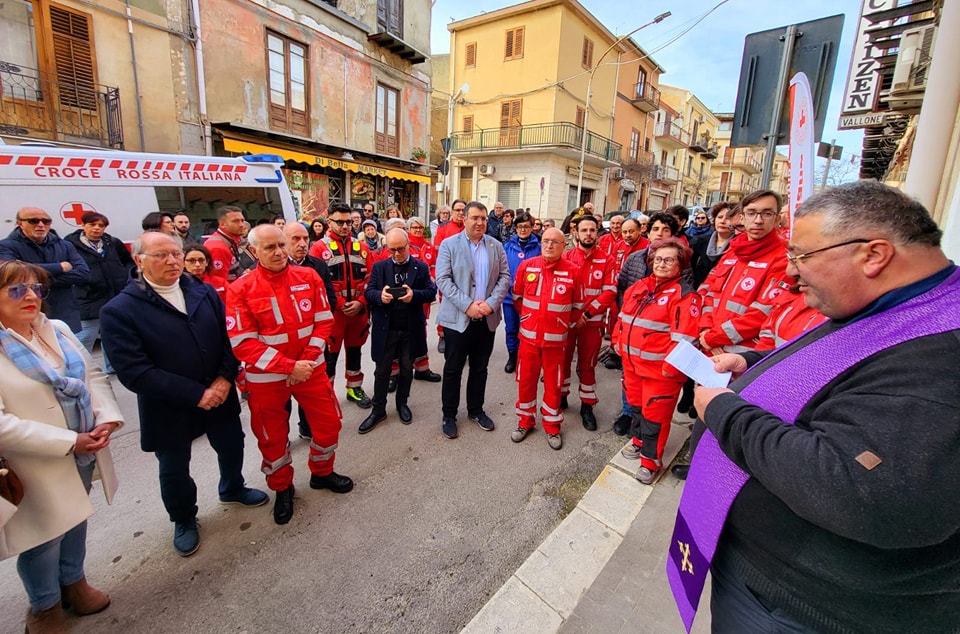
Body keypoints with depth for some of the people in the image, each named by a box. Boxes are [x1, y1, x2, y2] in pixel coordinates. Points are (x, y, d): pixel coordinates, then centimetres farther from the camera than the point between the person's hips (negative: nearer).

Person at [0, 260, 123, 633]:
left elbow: (93, 375, 3)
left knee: (75, 520, 23)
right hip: (39, 466, -5)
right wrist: (68, 442, -21)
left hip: (84, 453, 6)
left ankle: (73, 581, 48)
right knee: (45, 537, 13)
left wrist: (107, 418, -12)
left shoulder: (58, 330, 2)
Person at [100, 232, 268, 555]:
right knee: (174, 470, 18)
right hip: (168, 410, -3)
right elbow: (133, 371, -20)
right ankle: (183, 519, 46)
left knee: (232, 447, 22)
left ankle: (232, 489, 53)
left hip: (220, 395, 4)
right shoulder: (119, 310, -15)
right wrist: (196, 394, -22)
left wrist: (225, 378, -16)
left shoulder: (204, 292, -2)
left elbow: (229, 337, -1)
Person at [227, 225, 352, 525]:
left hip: (311, 367, 3)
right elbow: (243, 344, -16)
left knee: (329, 422, 11)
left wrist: (307, 360, -13)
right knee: (273, 436, 14)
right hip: (266, 377, -2)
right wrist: (289, 366, -21)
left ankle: (322, 472, 40)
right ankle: (282, 488, 40)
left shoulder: (308, 276, -5)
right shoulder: (240, 289, -13)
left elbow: (324, 321, -3)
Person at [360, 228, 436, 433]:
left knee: (407, 369, 14)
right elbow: (368, 292, -2)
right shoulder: (379, 267, 2)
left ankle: (402, 403, 35)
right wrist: (380, 295, -25)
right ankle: (378, 409, 24)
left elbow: (431, 293, -5)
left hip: (411, 329, 0)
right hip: (385, 328, 0)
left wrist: (414, 295, -24)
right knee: (382, 371, 9)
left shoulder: (421, 267, 1)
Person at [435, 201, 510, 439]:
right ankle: (449, 415, 22)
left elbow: (504, 277, 3)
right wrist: (467, 305, -19)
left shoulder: (496, 246, 7)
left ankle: (476, 410, 32)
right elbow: (443, 279, -11)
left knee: (480, 368, 15)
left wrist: (491, 303, -13)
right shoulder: (449, 244, -3)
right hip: (458, 318, -3)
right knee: (453, 369, 7)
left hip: (487, 318, 3)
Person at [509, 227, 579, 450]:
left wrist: (567, 323, 10)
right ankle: (526, 420, 31)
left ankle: (552, 426, 28)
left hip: (556, 338, -1)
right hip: (528, 335, 2)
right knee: (526, 380, 12)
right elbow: (517, 297, 11)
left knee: (553, 383, 10)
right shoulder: (526, 266, -3)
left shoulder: (573, 271, -8)